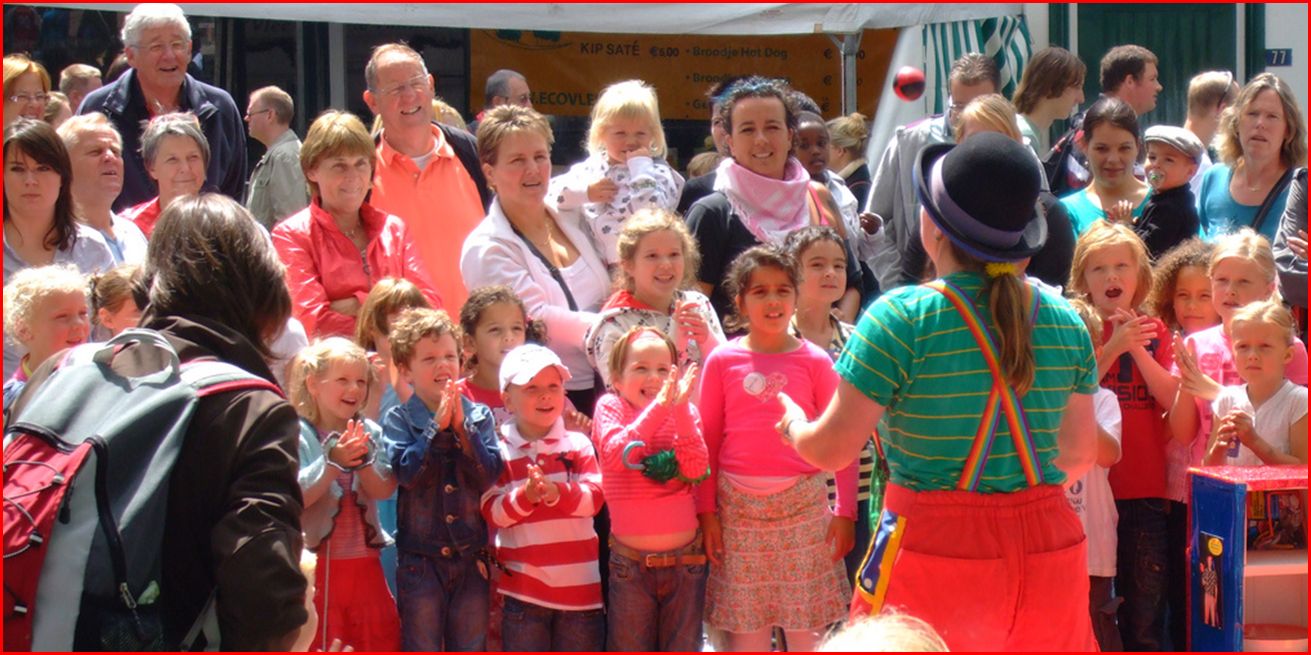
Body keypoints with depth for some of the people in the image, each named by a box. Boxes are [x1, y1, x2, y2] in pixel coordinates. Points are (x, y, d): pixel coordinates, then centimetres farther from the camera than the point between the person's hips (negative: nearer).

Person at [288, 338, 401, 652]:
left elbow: (384, 490, -5)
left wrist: (363, 458, -21)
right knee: (317, 646, 3)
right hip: (315, 565, -4)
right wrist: (333, 461, -25)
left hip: (365, 566, 5)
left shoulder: (370, 433, 6)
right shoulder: (298, 434, -7)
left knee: (382, 640, 9)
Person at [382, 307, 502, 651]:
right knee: (421, 648, 4)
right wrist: (437, 425, -19)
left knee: (471, 646, 9)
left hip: (472, 558, 2)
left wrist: (462, 426, -16)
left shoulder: (479, 416, 3)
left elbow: (491, 475, -8)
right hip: (420, 558, -2)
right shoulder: (399, 420, -3)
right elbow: (407, 473, -18)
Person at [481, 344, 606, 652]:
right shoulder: (499, 452, 0)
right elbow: (492, 511, -7)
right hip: (524, 589, -1)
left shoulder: (578, 444, 2)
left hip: (579, 586, 1)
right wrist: (524, 496, -26)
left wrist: (556, 493, -27)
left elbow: (594, 496, -9)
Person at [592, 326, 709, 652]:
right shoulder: (610, 406, -3)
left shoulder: (685, 413, 3)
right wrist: (658, 406, -28)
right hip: (630, 563, -2)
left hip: (685, 560, 2)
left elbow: (697, 469, -11)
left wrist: (680, 409, -21)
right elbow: (616, 454, -22)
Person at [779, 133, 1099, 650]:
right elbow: (1079, 455, 12)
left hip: (935, 553, -4)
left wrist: (794, 423, 13)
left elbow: (832, 449, -8)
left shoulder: (902, 318, -12)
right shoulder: (1065, 321, 3)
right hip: (1049, 550, 5)